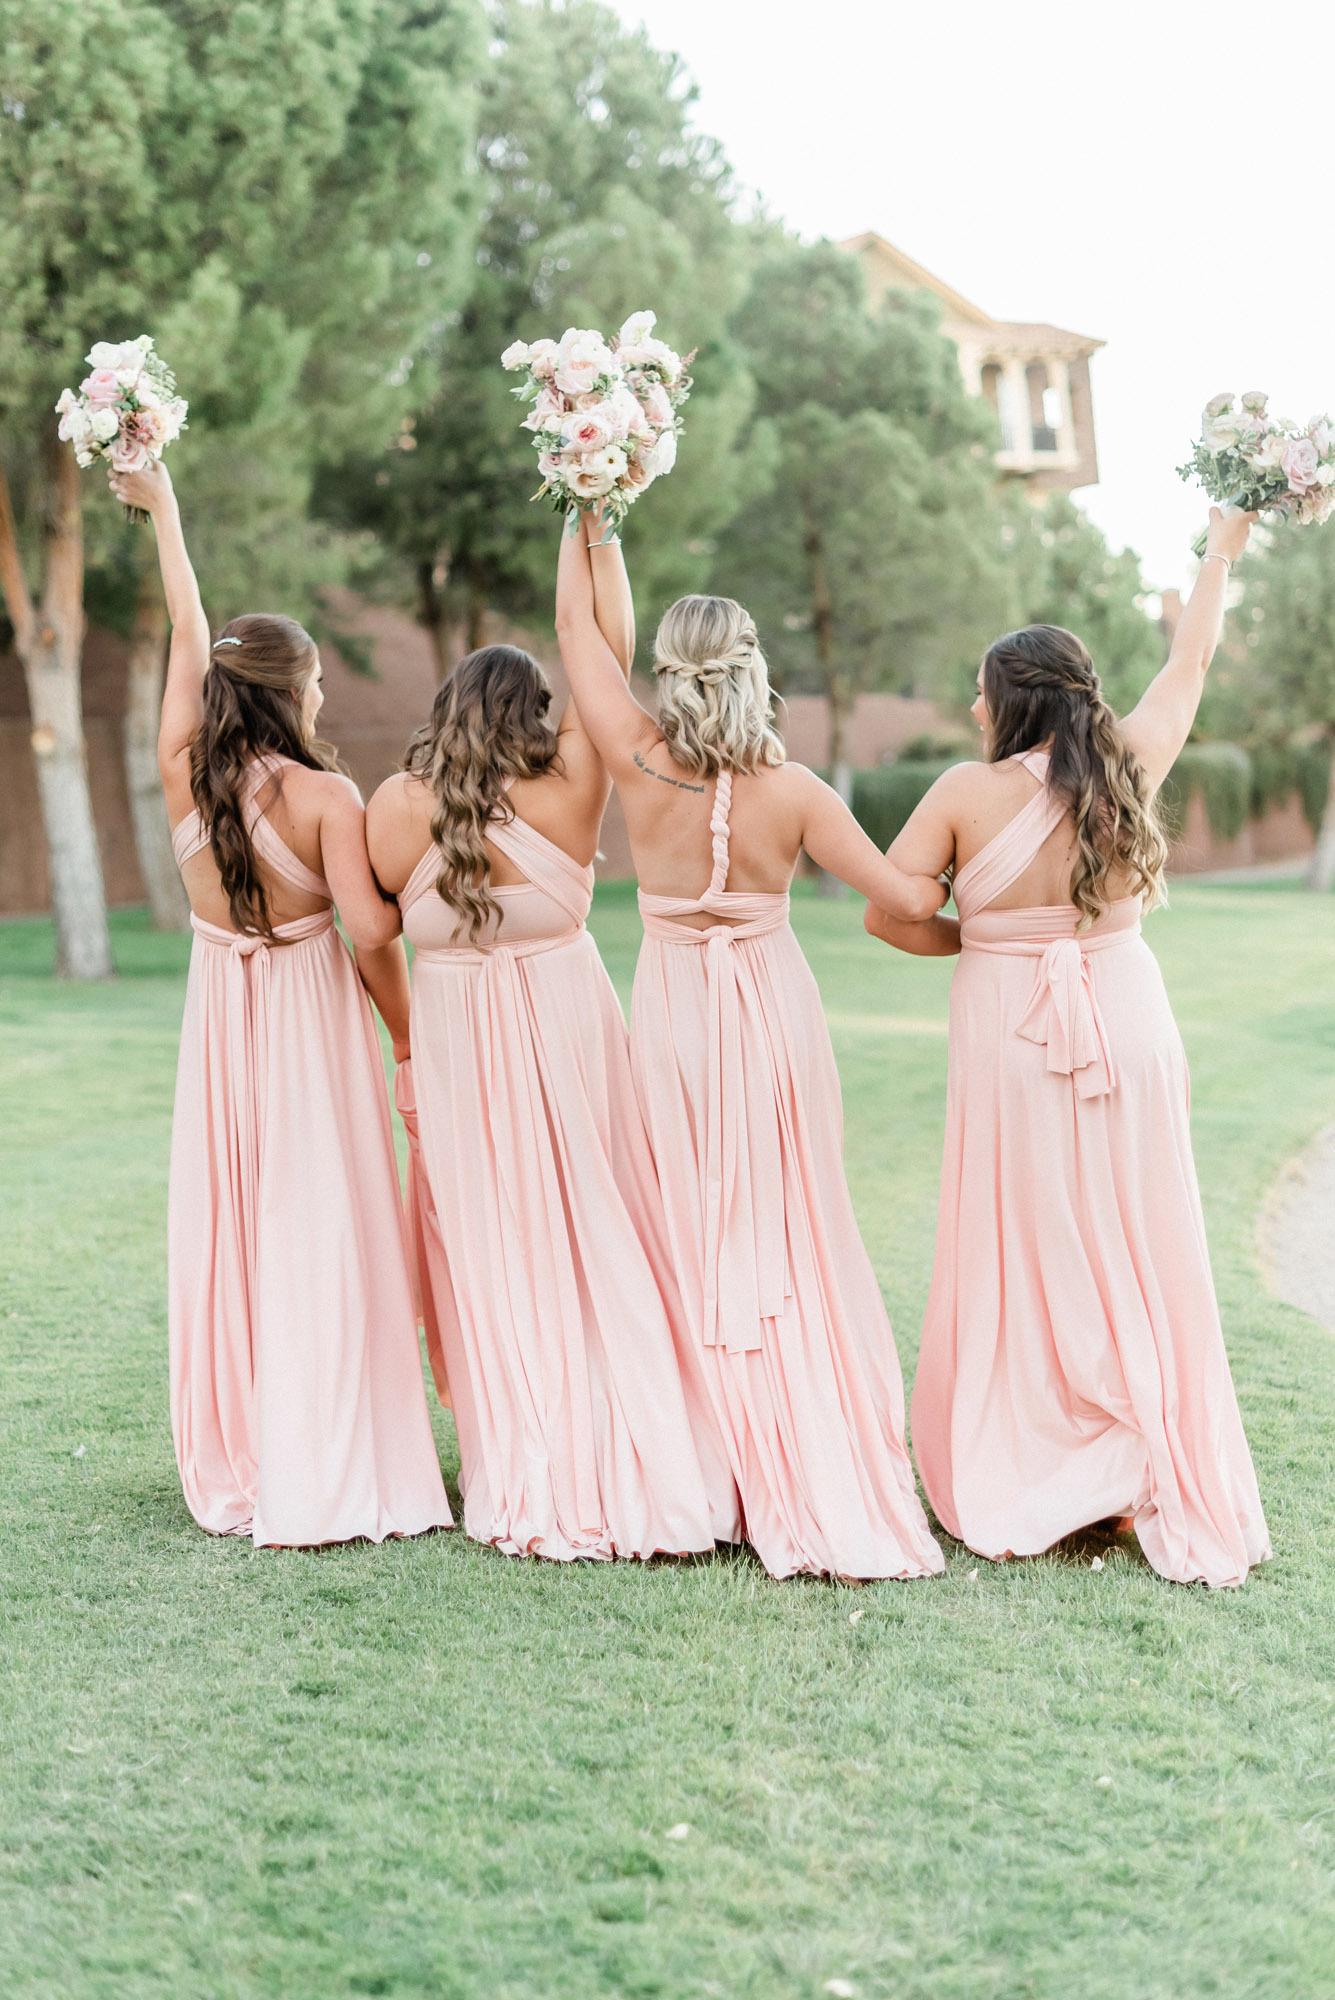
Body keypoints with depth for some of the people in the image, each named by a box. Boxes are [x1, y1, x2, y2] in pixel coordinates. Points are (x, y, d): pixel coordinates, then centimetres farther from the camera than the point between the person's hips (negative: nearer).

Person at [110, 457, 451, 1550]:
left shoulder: (184, 775, -4)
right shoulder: (327, 796, -15)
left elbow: (190, 635, 10)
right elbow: (373, 933, -20)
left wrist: (165, 511, 23)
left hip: (221, 1017, 5)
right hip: (311, 1013, -5)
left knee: (227, 1230, 10)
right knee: (320, 1234, 0)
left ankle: (237, 1467, 18)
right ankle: (331, 1475, 2)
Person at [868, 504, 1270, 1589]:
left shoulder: (970, 791, -8)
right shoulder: (1128, 766, 0)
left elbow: (887, 911, -8)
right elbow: (1190, 663, 15)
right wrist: (1221, 553, 29)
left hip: (1013, 1035, -2)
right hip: (1127, 1024, 3)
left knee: (1020, 1256, 6)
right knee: (1137, 1252, 8)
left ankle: (1014, 1477, 12)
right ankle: (1161, 1474, 13)